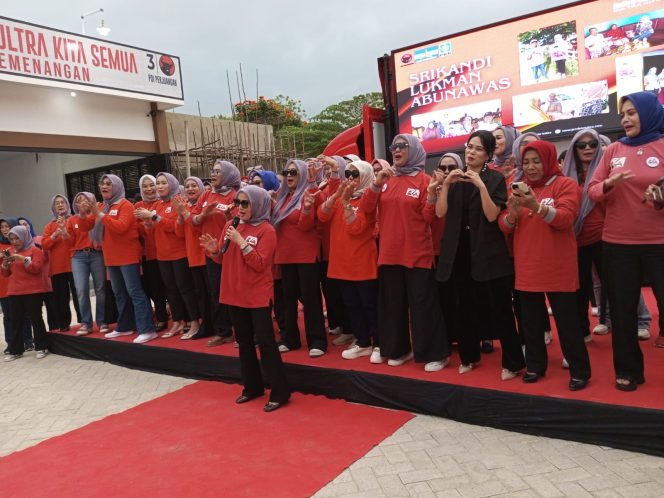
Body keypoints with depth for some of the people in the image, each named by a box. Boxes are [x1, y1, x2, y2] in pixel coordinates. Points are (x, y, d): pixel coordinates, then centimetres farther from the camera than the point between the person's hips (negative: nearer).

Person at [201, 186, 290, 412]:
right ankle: (252, 387, 28)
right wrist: (215, 250, -7)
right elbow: (224, 259, 14)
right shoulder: (230, 226, 7)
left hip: (258, 296, -6)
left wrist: (241, 242, -23)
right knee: (244, 342, 14)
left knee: (265, 342, -4)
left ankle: (280, 392, 5)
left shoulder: (266, 230, -10)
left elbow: (260, 264, -19)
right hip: (235, 294, 6)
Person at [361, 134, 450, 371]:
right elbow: (366, 208, 1)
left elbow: (428, 218, -6)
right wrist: (377, 183, -12)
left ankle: (435, 354, 10)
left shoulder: (424, 180, -3)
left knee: (423, 304, -1)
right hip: (389, 252, 5)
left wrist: (432, 196, -23)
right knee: (393, 303, 12)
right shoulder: (386, 179, 9)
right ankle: (398, 349, 26)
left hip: (417, 253, -5)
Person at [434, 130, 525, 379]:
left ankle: (512, 362, 12)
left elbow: (492, 216, -15)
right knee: (465, 308, 13)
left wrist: (481, 186, -23)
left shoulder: (495, 179, -3)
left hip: (488, 253, -4)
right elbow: (440, 213, -3)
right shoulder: (454, 178, 9)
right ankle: (469, 356, 29)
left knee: (500, 309, -1)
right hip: (459, 252, 4)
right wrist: (445, 184, -13)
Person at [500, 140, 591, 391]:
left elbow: (565, 219, -16)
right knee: (530, 320, 11)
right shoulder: (520, 187, 11)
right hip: (527, 268, 4)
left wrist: (537, 206, -31)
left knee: (566, 321, 2)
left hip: (558, 268, -4)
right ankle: (535, 366, 25)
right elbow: (504, 226, 6)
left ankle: (579, 371, 15)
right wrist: (513, 213, -16)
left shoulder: (565, 184, -2)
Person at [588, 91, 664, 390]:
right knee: (622, 310, 11)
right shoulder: (613, 150, 6)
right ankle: (627, 371, 26)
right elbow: (592, 192, 4)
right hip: (617, 244, 3)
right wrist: (609, 184, -16)